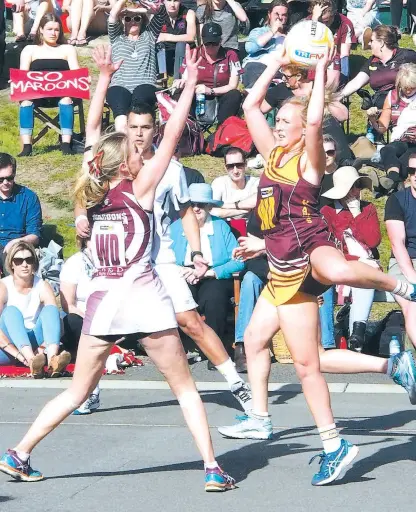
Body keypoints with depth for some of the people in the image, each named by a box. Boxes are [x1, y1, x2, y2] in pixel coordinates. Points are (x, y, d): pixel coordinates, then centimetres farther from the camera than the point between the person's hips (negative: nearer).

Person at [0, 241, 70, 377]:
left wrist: (42, 349, -30)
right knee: (11, 311, -27)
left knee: (50, 309, -20)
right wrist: (17, 353, -31)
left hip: (35, 344, 2)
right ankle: (31, 360, -54)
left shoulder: (43, 287, 1)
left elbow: (54, 315, -13)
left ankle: (52, 358, -50)